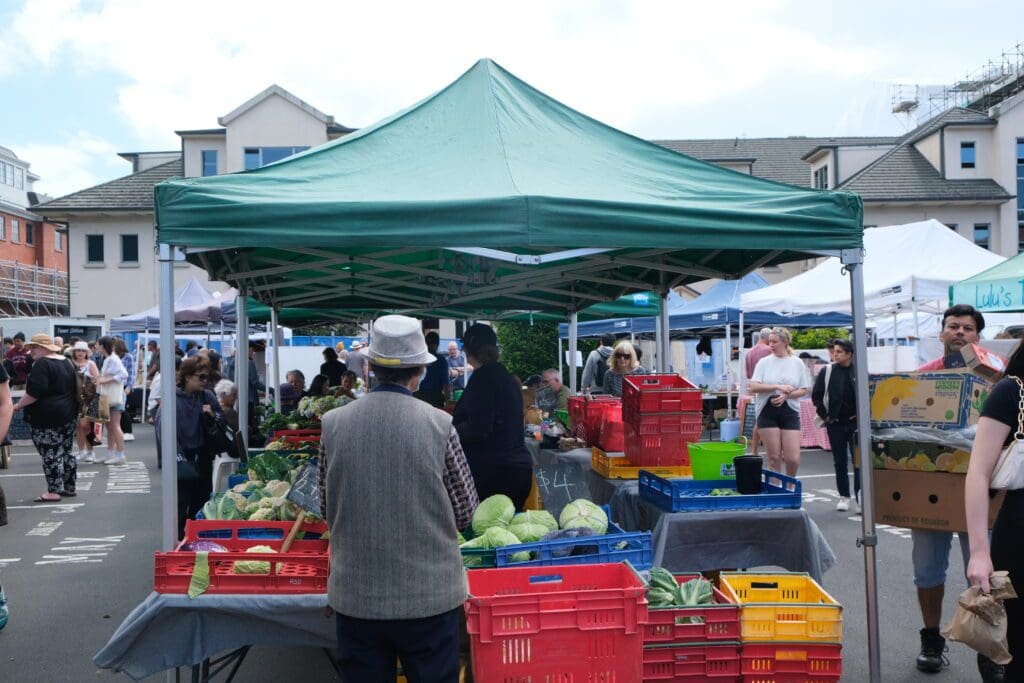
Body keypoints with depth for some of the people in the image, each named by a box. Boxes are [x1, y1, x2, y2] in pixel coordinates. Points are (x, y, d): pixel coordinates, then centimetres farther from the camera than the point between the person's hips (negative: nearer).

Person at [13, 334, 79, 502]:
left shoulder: (42, 364, -15)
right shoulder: (66, 362, 14)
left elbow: (34, 392, -22)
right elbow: (74, 388, 20)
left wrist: (18, 405, -12)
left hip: (47, 416, -9)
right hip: (68, 413, 9)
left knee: (50, 454, -5)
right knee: (66, 451, 14)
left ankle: (54, 491, -2)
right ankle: (69, 488, 19)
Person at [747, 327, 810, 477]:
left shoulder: (797, 363, 6)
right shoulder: (764, 362, 3)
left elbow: (804, 390, 6)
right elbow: (753, 387, -5)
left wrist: (786, 395, -11)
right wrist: (778, 387, -16)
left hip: (790, 412, 0)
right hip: (768, 412, 0)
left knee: (793, 458, -4)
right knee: (773, 457, 1)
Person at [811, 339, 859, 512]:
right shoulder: (827, 372, 1)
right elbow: (816, 395, 5)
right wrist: (824, 415, 1)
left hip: (855, 422, -1)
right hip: (835, 424, 1)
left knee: (859, 460, -6)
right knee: (839, 462, 9)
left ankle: (860, 497, -5)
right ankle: (844, 496, 19)